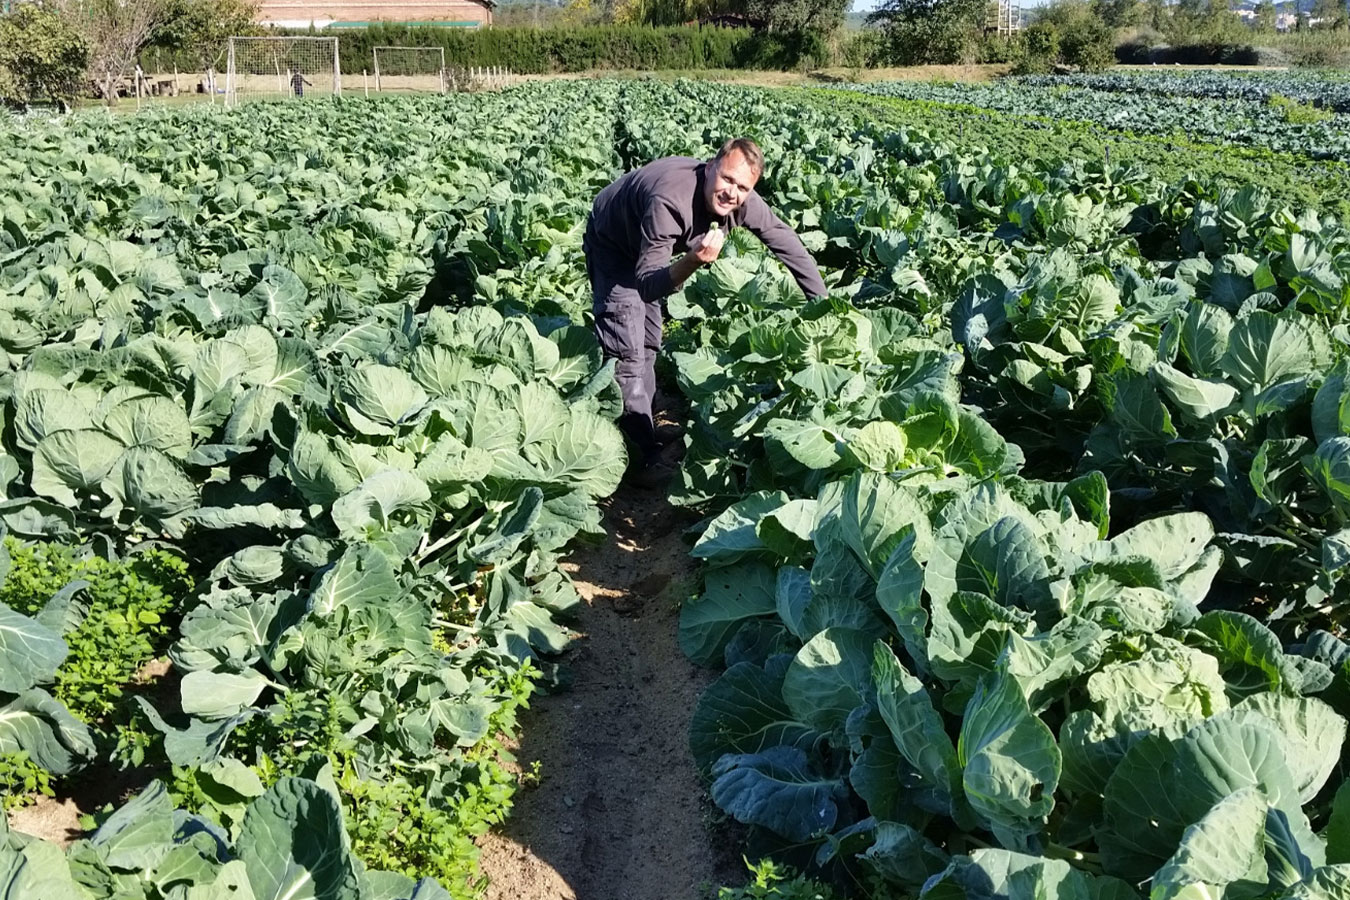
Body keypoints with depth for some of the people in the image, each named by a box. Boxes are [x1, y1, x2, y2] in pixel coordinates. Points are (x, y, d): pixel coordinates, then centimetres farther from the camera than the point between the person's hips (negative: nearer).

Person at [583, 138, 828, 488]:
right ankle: (644, 456, -15)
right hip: (611, 245, -7)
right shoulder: (670, 202, -43)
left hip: (649, 249, 7)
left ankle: (642, 430, 33)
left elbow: (788, 244, -8)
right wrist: (692, 261, -61)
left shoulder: (743, 202, -23)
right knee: (627, 350, -17)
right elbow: (647, 286, -43)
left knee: (648, 345, 17)